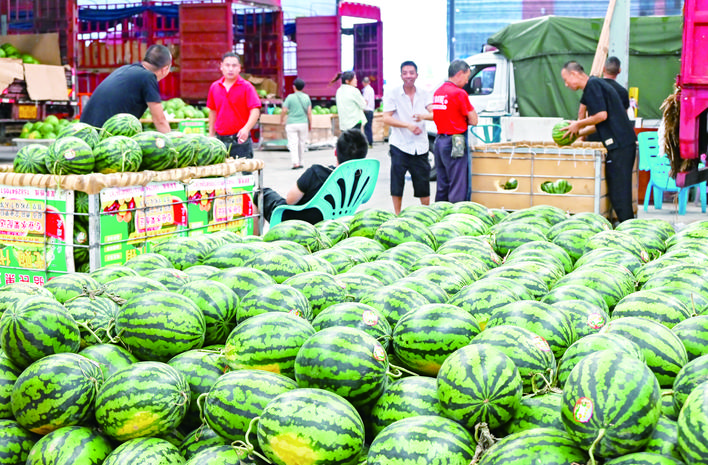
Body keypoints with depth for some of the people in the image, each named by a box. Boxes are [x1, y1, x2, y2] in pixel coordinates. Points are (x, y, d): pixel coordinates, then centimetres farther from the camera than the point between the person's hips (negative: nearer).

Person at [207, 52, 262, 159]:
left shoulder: (246, 87, -4)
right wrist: (211, 135, 19)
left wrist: (246, 128, -30)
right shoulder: (214, 87, 10)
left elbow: (255, 111, -13)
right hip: (220, 140, 4)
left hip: (240, 139, -4)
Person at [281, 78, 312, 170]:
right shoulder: (306, 97, 4)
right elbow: (309, 112, 3)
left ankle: (296, 163, -15)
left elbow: (284, 110, -7)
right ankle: (300, 162, 20)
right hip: (303, 123, 3)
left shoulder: (290, 97, -5)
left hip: (291, 123, -3)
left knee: (293, 144, -4)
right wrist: (310, 124, 11)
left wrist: (282, 120, 11)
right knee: (302, 143, 13)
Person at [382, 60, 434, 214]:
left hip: (420, 147, 2)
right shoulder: (392, 93, 1)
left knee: (423, 184, 8)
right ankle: (397, 215, 14)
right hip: (400, 145, -2)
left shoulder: (424, 95, 7)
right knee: (397, 184, 1)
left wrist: (424, 116, -29)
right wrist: (408, 125, -18)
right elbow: (386, 118, -6)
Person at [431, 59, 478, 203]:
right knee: (459, 187, -4)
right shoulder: (459, 93, -13)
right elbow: (473, 120, -9)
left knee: (442, 186, 15)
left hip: (439, 141, 8)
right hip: (455, 144, -8)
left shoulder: (438, 92, 10)